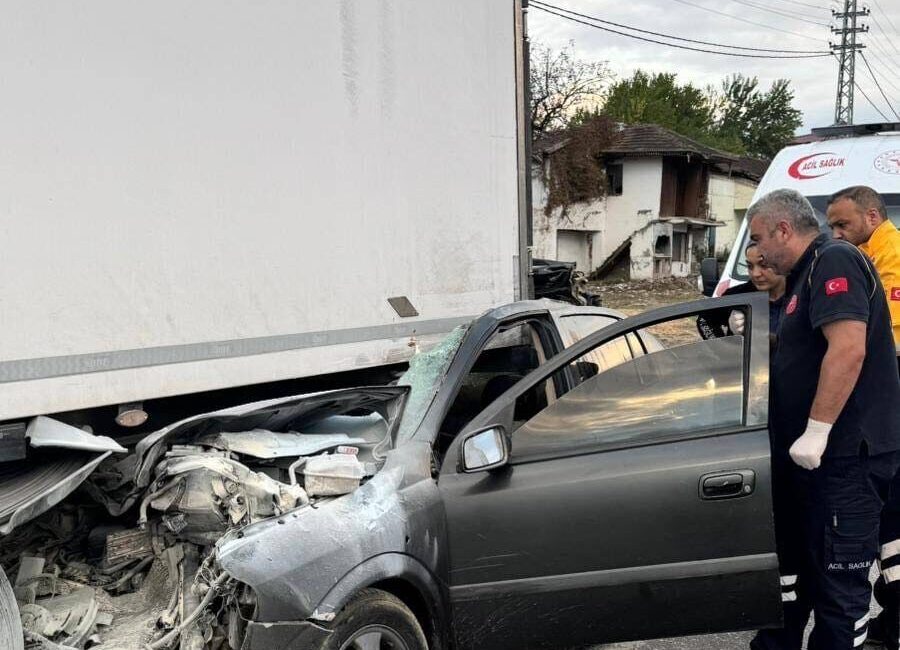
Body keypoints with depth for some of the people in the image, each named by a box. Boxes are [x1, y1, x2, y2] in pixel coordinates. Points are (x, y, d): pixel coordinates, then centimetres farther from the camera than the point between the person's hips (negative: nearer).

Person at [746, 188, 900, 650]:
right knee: (792, 560, 20)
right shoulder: (807, 273, 18)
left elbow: (849, 348, -27)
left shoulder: (835, 260, -14)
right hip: (811, 454, 11)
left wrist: (816, 432, -27)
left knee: (838, 578, -2)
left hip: (844, 454, -11)